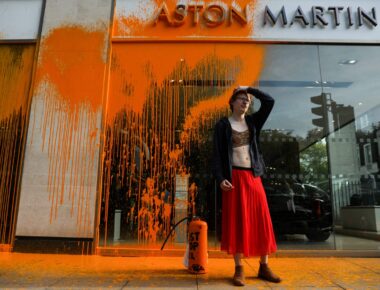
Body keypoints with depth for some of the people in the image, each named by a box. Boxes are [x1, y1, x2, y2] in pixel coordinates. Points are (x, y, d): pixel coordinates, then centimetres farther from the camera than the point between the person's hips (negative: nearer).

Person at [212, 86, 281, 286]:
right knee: (237, 221, -2)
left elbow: (269, 102, 4)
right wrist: (220, 178, -17)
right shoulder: (222, 125, 1)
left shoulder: (253, 121, 14)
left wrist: (249, 88, 8)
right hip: (234, 177, -4)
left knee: (261, 220, 4)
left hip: (253, 176, 4)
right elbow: (217, 154, -5)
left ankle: (264, 267, 16)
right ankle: (239, 269, 8)